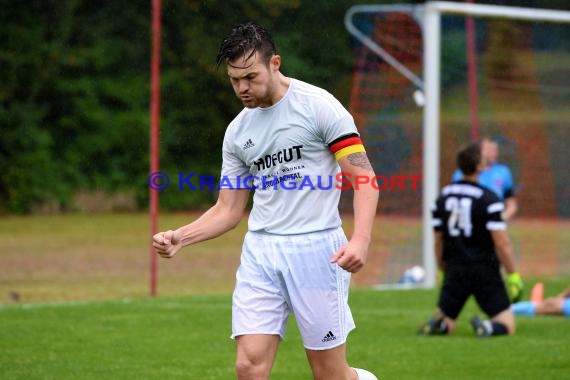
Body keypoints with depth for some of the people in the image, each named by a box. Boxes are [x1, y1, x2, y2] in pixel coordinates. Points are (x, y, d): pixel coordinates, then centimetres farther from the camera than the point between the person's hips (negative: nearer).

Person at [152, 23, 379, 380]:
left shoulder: (318, 105, -6)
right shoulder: (238, 131, 11)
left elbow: (363, 177, -9)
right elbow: (229, 210, 16)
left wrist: (360, 240, -25)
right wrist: (180, 237, -2)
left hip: (315, 247, -5)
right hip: (260, 250, 5)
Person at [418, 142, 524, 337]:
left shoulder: (442, 197, 5)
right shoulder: (489, 199, -12)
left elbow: (438, 240, 10)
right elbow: (501, 243, -14)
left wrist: (442, 270, 22)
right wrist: (512, 275, -6)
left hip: (455, 270, 4)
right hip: (484, 273, -4)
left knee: (446, 325, 18)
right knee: (507, 325, 4)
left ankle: (438, 322, -17)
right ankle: (487, 328, -29)